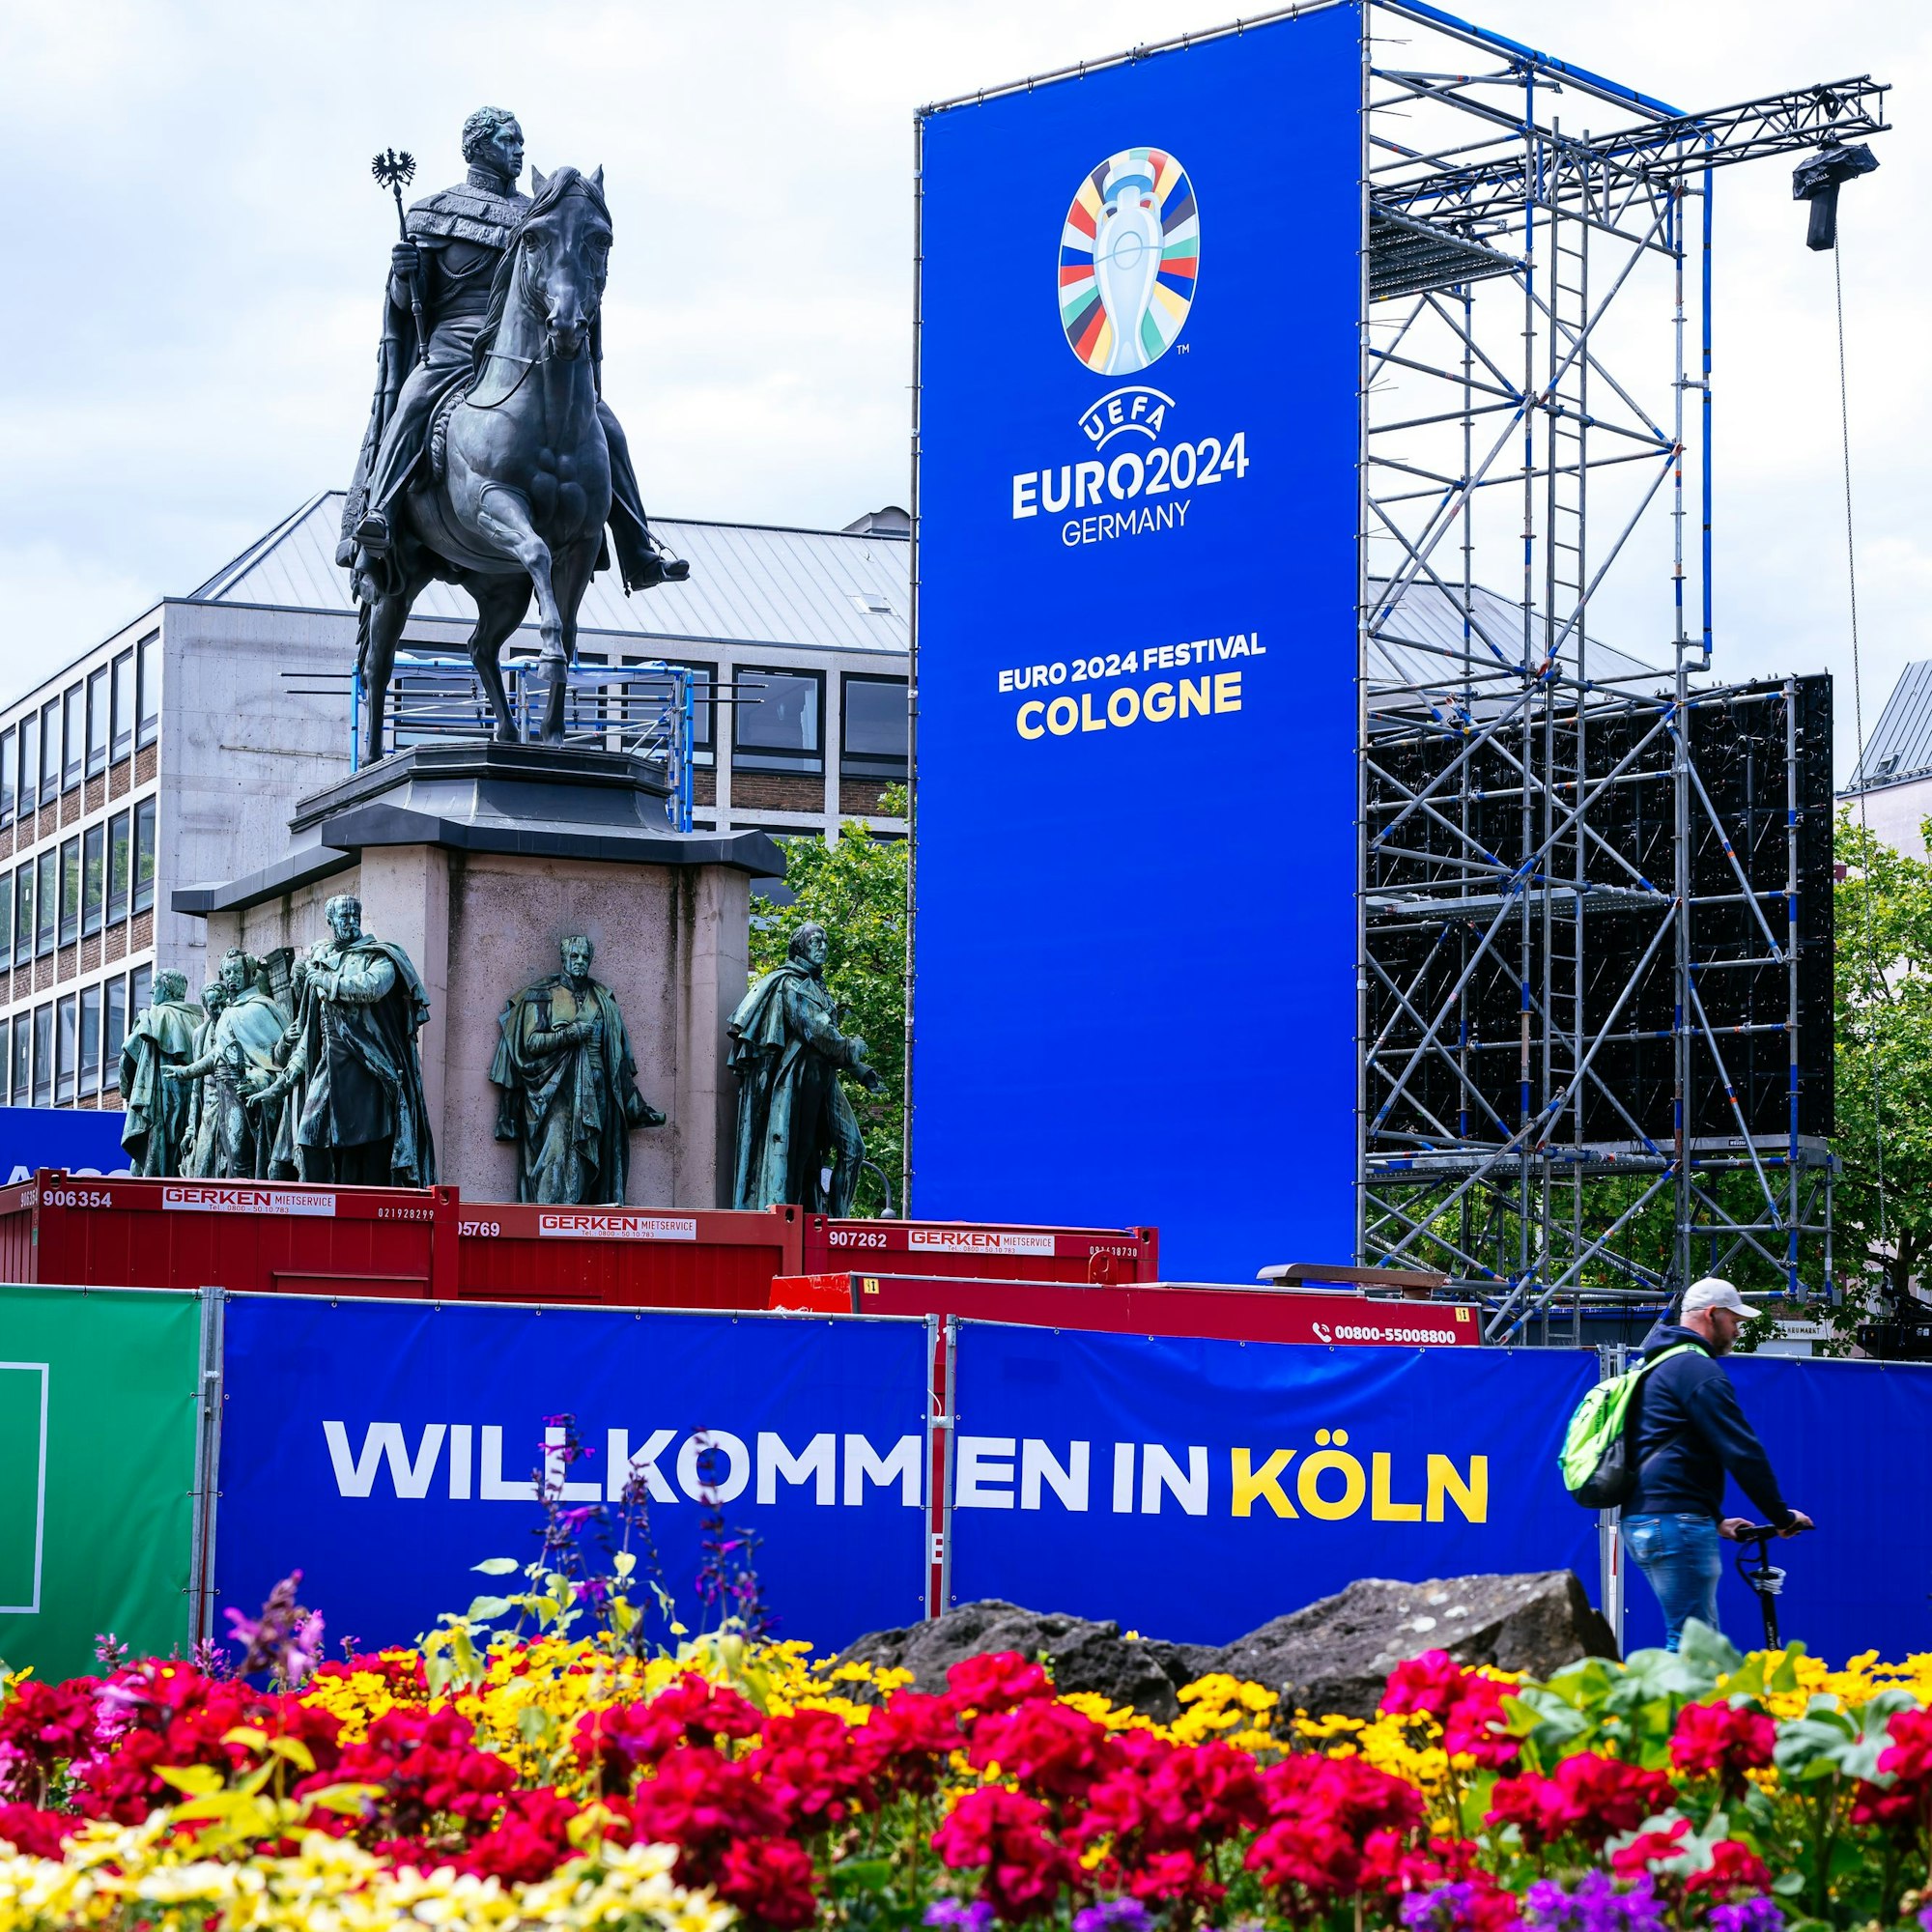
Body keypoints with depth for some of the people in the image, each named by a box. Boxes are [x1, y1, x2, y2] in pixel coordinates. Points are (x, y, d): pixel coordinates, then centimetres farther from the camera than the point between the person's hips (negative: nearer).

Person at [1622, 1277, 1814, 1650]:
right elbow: (1743, 1451, -14)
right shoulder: (1696, 1368, -11)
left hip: (1643, 1521, 11)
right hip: (1677, 1523, -11)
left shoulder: (1660, 1367, 23)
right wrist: (1782, 1516, -6)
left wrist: (1716, 1519, 26)